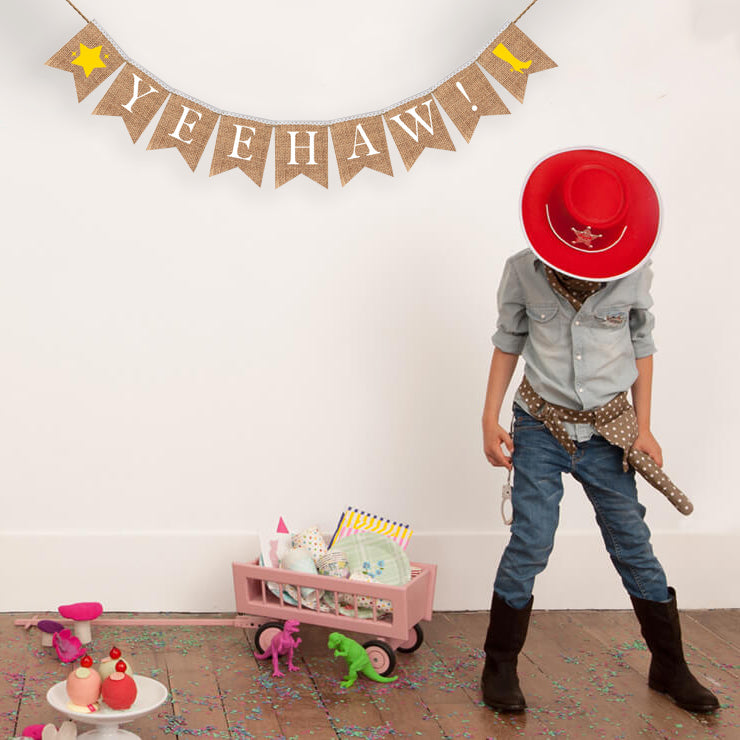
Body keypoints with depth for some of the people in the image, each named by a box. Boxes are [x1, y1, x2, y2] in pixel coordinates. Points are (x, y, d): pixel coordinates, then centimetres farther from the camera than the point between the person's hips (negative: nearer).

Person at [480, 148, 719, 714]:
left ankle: (670, 667, 23)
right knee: (530, 545, -5)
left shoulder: (634, 273, -7)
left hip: (606, 432, 1)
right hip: (541, 428, -1)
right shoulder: (523, 271, -9)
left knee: (633, 545, 7)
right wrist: (491, 419, 0)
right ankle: (501, 667, 13)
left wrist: (643, 428, 3)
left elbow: (641, 347, 4)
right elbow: (508, 344, 3)